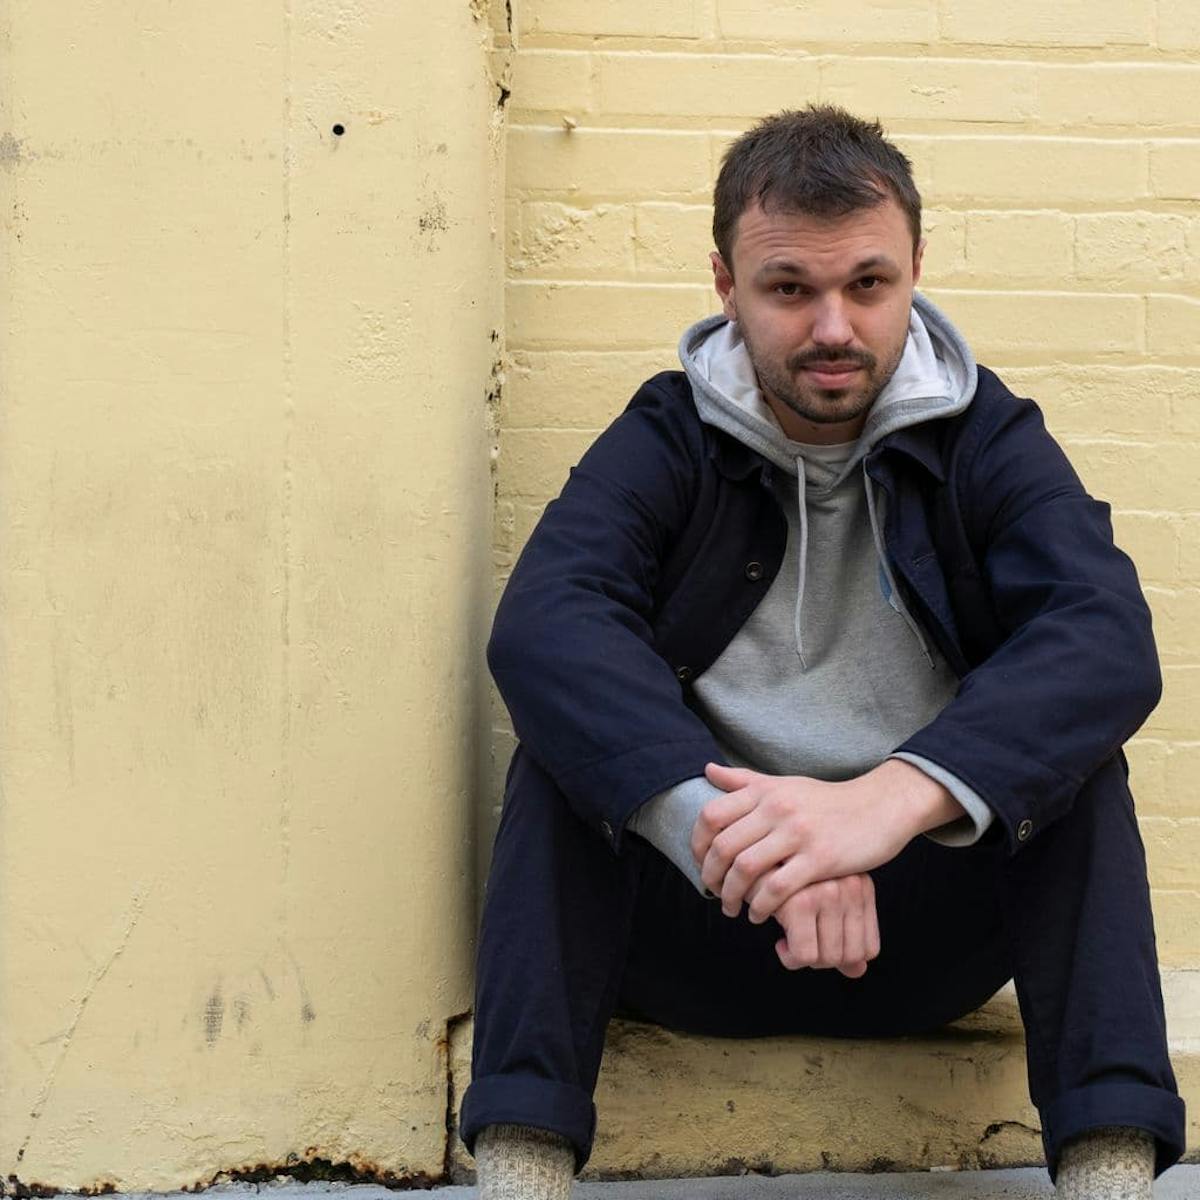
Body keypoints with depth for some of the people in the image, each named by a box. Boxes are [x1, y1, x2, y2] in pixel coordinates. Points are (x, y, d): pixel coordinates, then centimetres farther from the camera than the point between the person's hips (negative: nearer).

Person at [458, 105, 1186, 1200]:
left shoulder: (987, 438, -1)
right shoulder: (667, 439, -1)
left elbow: (1111, 639, -21)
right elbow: (540, 621, -22)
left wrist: (895, 796, -40)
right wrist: (722, 822, -40)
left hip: (927, 920, 0)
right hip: (706, 911, 0)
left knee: (1065, 744, -23)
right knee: (569, 736, -23)